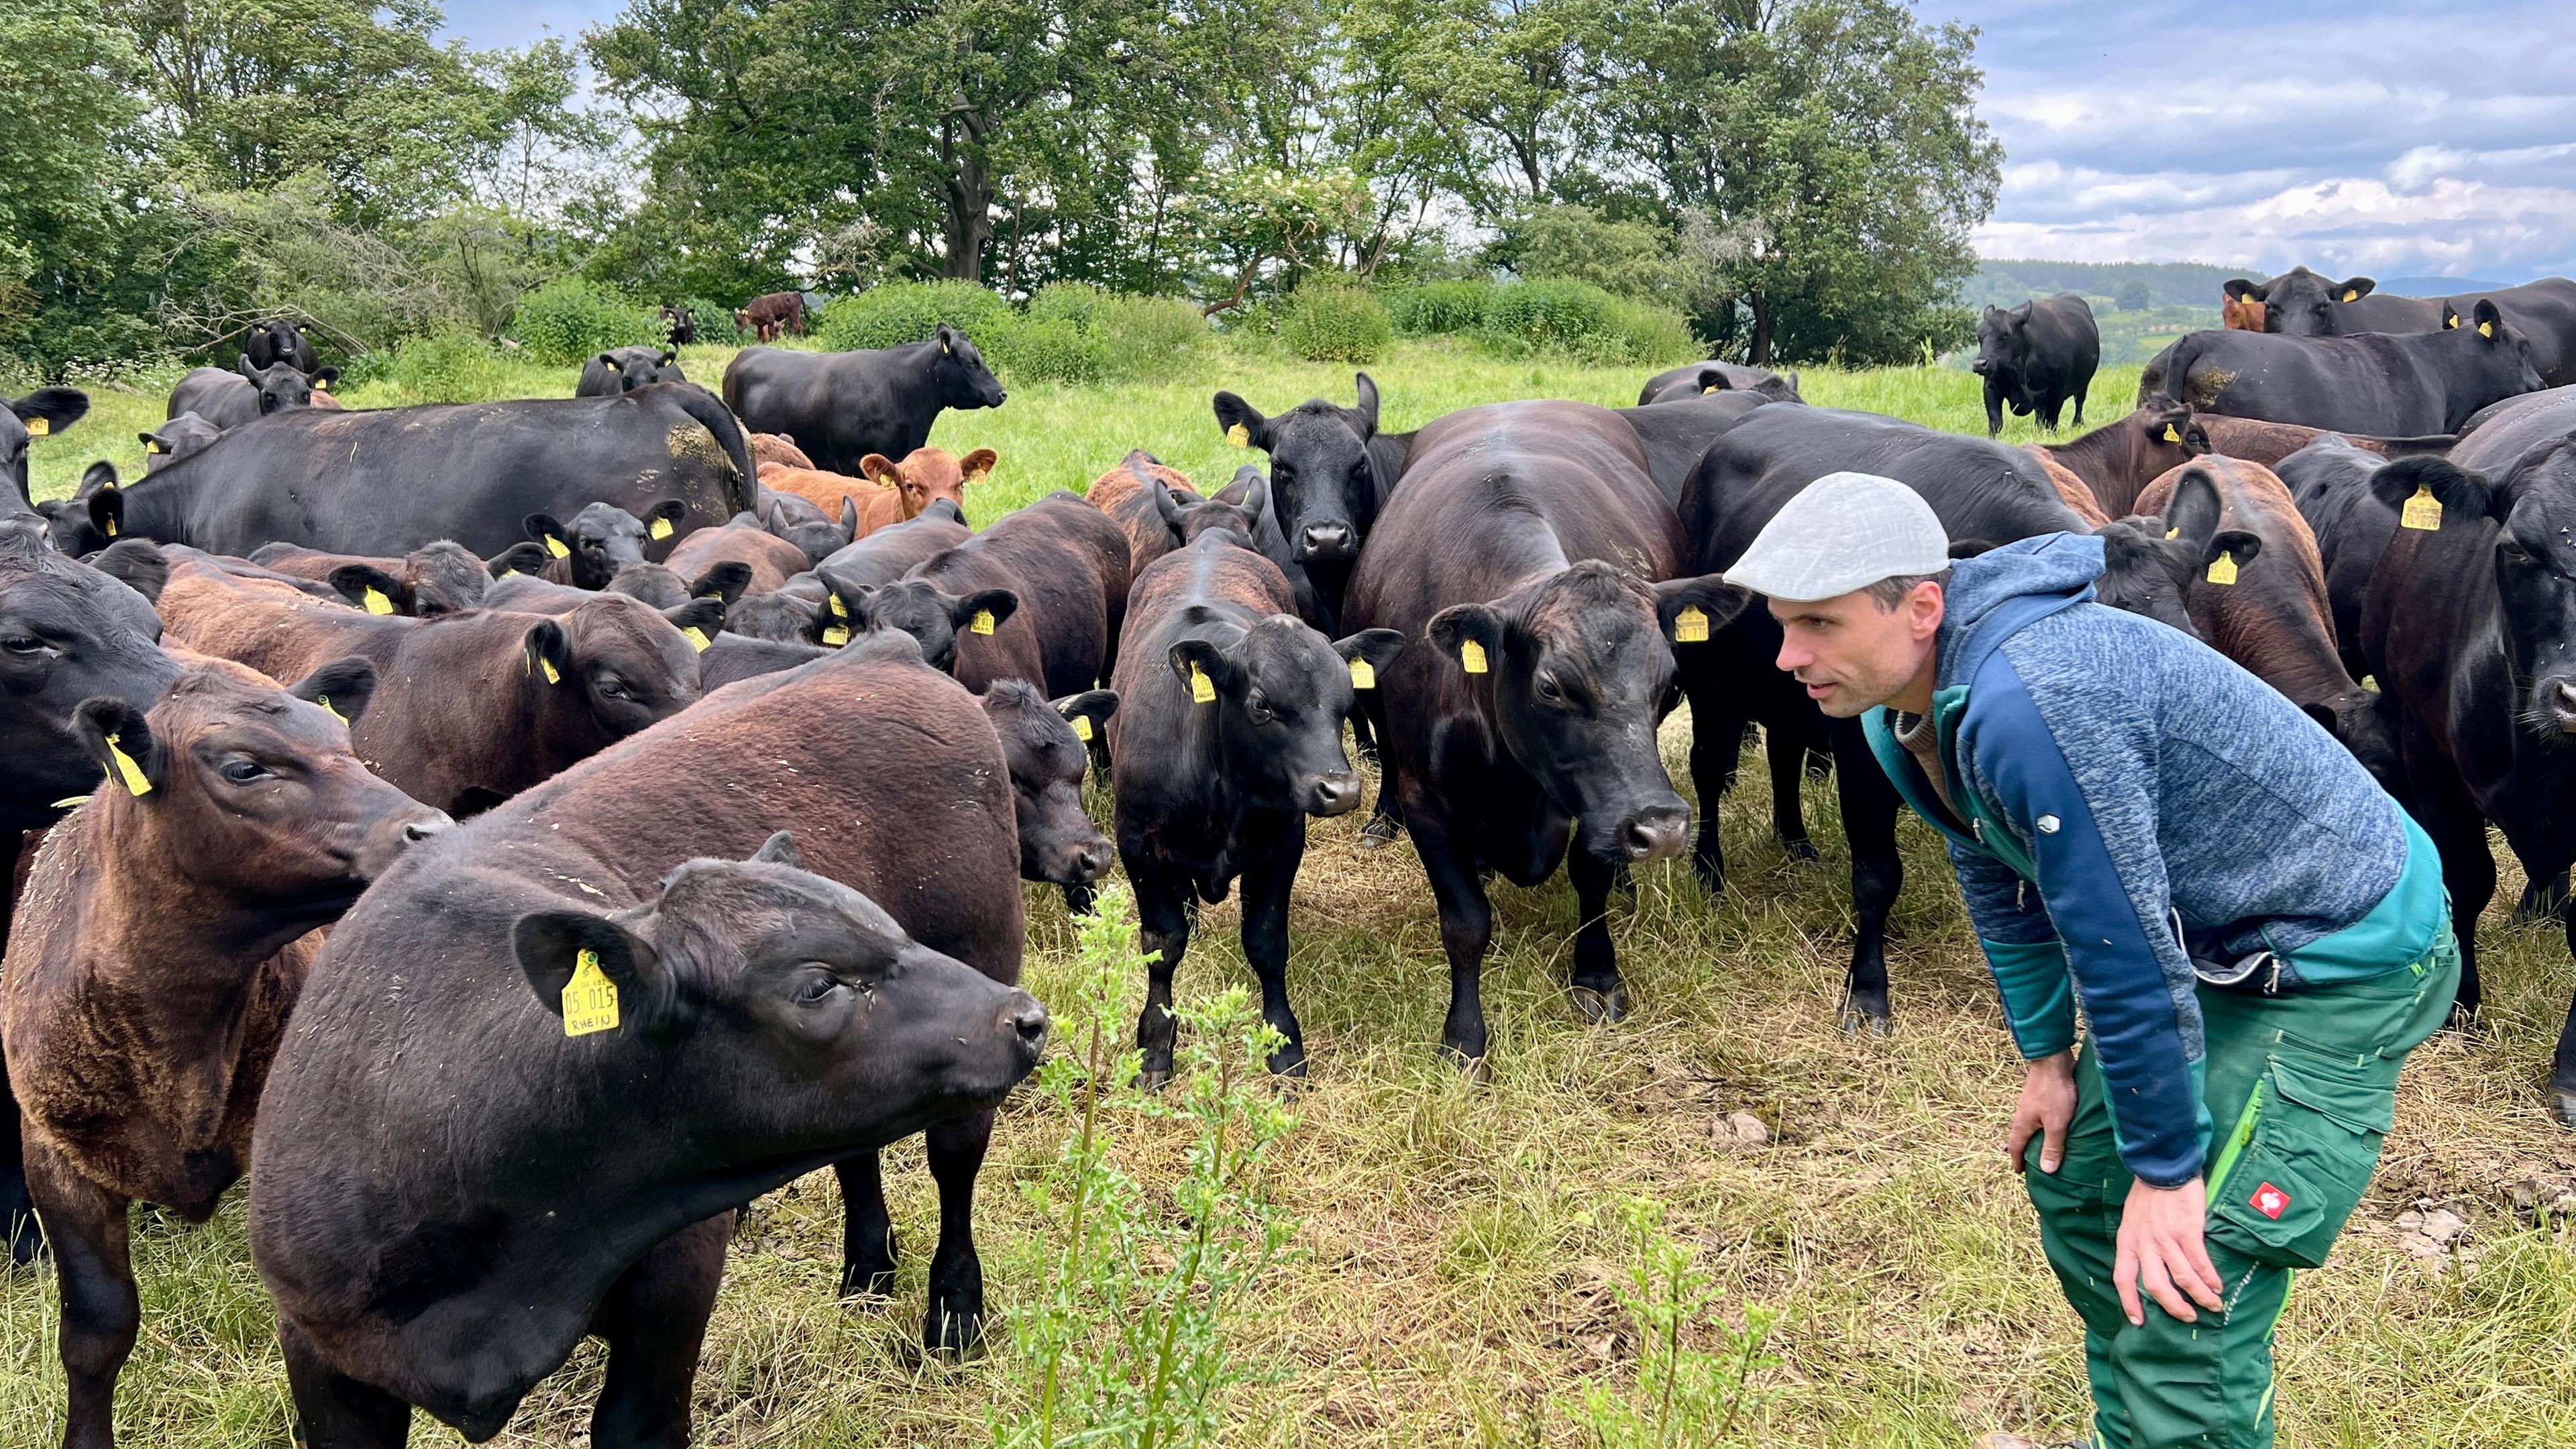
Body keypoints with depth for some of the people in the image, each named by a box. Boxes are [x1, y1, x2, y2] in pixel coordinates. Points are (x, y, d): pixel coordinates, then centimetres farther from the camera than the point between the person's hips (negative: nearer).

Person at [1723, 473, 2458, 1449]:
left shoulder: (2029, 702, -35)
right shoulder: (1903, 714, -4)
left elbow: (2126, 950, -30)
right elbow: (2001, 884, 12)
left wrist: (2167, 1170, -22)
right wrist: (2045, 1056, 15)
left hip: (2348, 963, -10)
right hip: (2219, 952, 10)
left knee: (2186, 1294, -13)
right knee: (2074, 1180, 19)